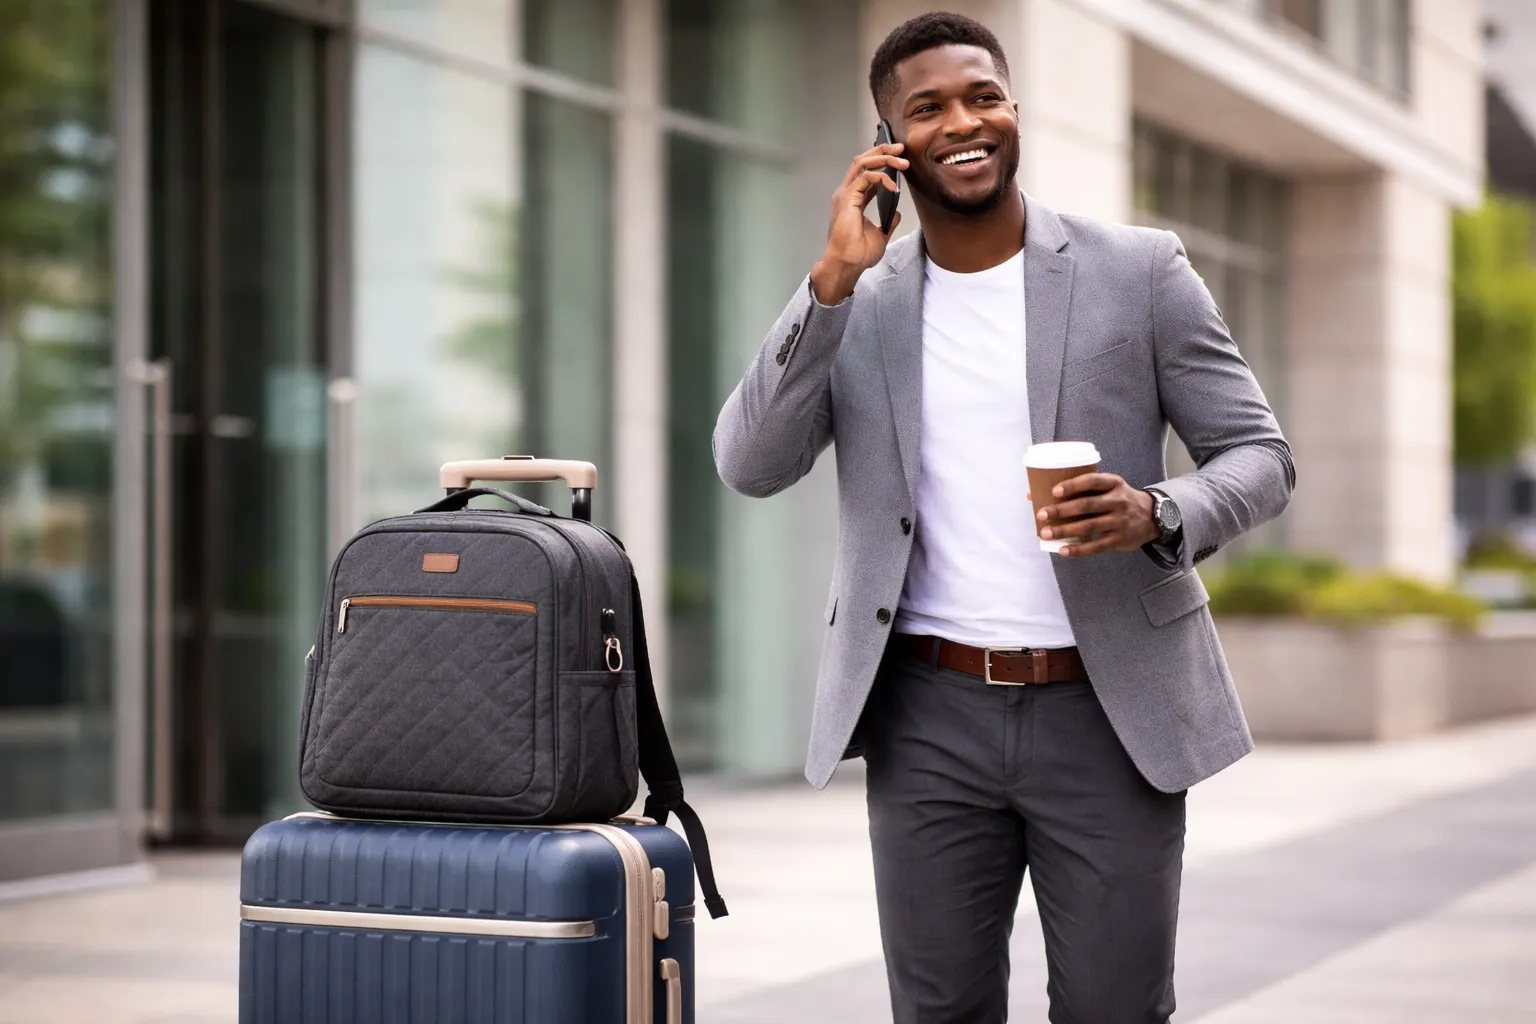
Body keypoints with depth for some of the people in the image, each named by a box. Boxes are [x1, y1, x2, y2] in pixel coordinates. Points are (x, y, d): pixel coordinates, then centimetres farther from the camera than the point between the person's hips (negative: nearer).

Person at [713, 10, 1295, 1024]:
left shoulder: (1141, 271, 0)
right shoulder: (852, 302, 6)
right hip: (930, 719, 2)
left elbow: (1261, 458, 2)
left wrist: (1159, 514, -20)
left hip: (1108, 711, -1)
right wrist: (834, 280, -14)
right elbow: (751, 466, -5)